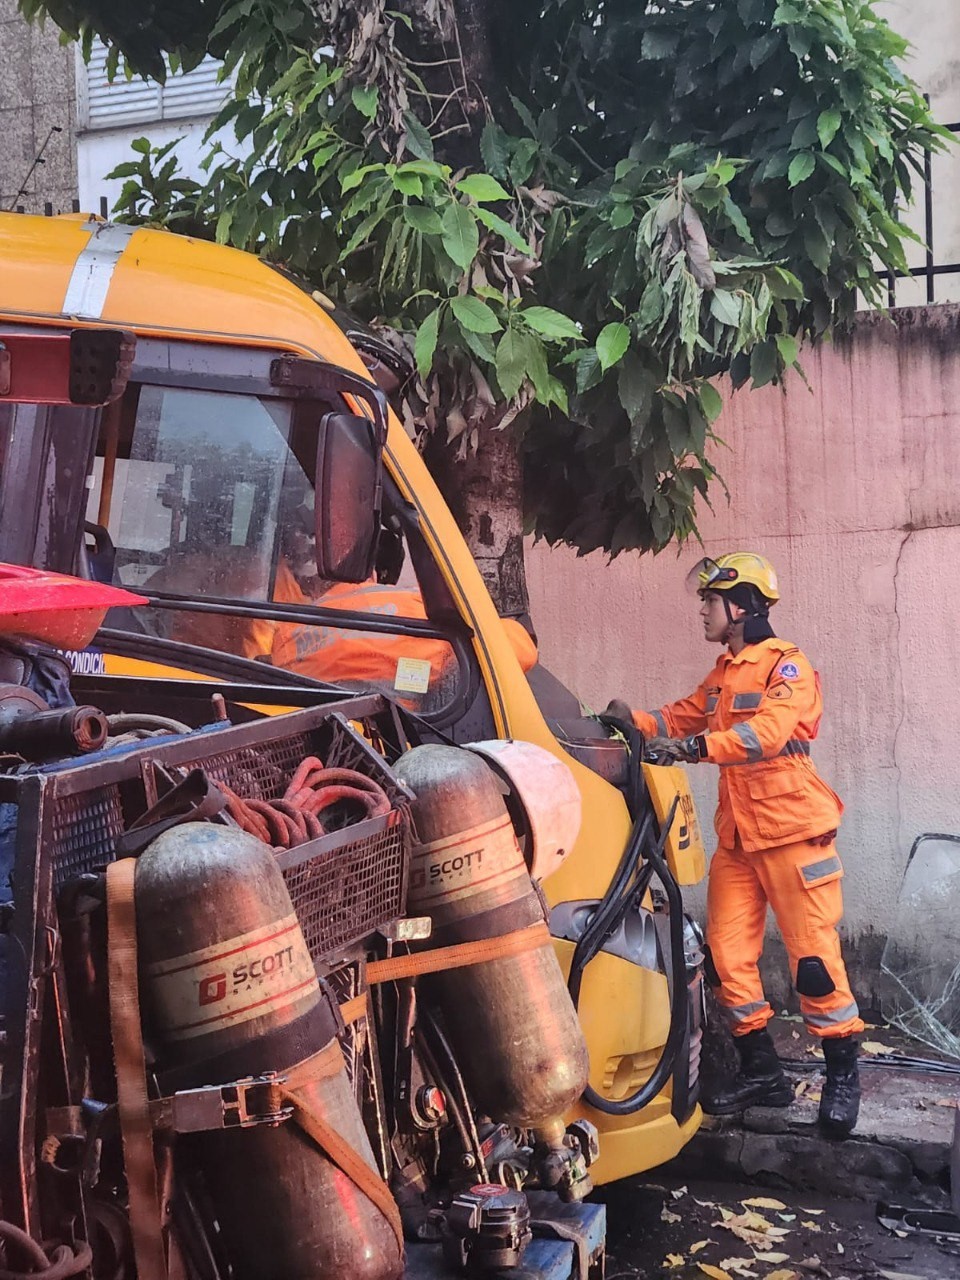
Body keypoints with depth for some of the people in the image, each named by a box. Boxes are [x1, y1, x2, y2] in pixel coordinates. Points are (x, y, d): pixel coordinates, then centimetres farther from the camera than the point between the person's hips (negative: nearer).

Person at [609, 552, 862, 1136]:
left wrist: (699, 747, -35)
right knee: (728, 954, 5)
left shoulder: (787, 665, -10)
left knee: (814, 955, -5)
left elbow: (769, 731, -25)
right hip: (737, 835, 8)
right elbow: (683, 716, 18)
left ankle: (843, 1075, 10)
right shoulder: (724, 673, 19)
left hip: (792, 830, -8)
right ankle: (762, 1072, 17)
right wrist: (634, 722, 0)